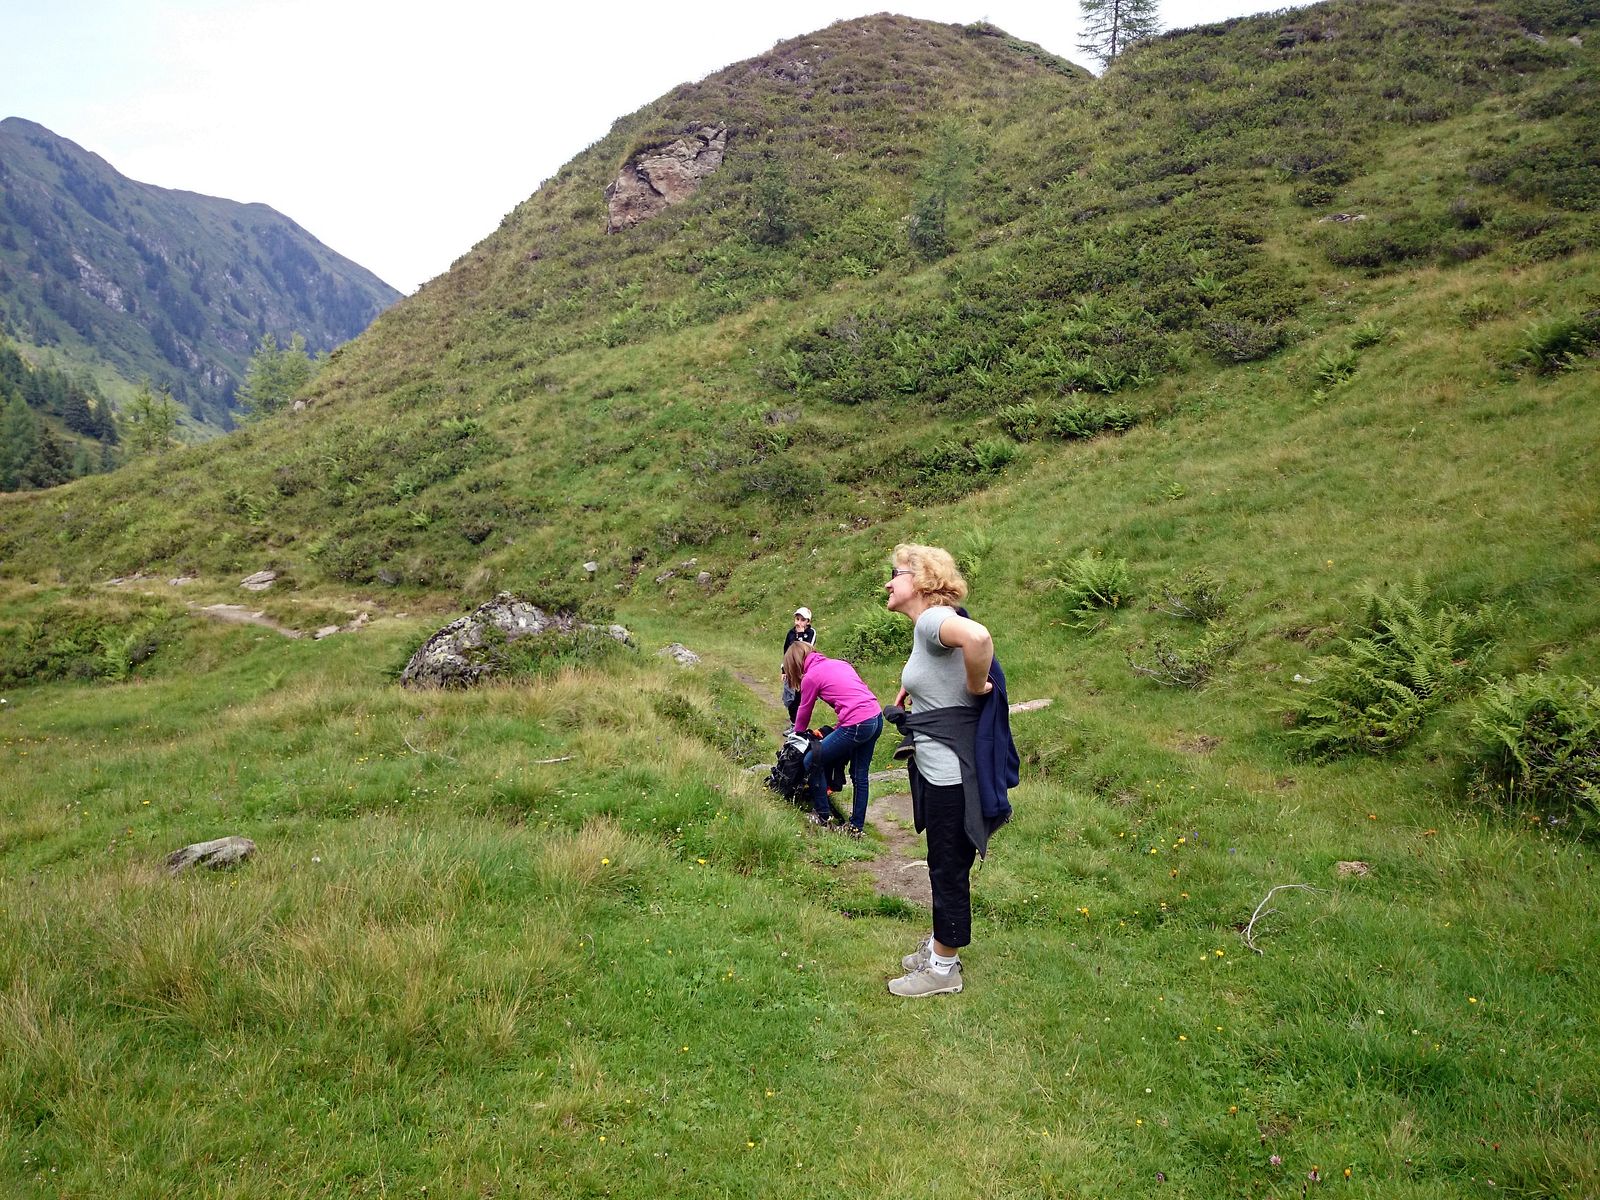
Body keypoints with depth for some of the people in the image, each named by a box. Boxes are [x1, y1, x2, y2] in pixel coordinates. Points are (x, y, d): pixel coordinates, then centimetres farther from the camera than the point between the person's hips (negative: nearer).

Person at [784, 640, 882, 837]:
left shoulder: (811, 677, 1)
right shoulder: (838, 663, 19)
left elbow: (804, 712, 13)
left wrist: (797, 734, 32)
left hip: (857, 725, -8)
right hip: (877, 718, 8)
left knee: (812, 762, 8)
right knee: (860, 775, 19)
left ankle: (823, 815, 18)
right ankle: (857, 826, 27)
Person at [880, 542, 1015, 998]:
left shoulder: (932, 618, -19)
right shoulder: (926, 628, 11)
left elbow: (977, 636, -41)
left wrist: (977, 689, -25)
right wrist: (913, 689, 16)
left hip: (950, 769, -10)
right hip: (937, 768, 10)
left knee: (949, 867, 4)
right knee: (945, 864, 21)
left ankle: (943, 968, 17)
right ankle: (940, 947, 35)